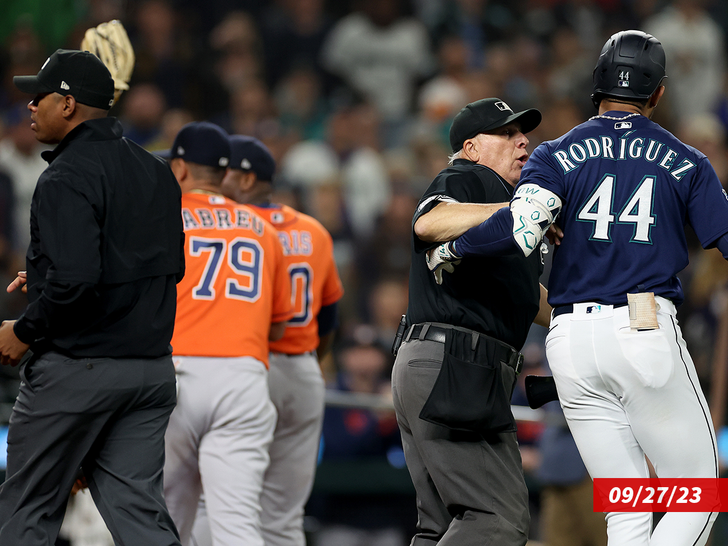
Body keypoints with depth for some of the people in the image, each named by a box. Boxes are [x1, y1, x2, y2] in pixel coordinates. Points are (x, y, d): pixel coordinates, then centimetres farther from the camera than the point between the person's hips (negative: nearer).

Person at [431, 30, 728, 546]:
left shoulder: (559, 154, 8)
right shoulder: (686, 162, 8)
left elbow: (521, 224, -10)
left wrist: (450, 247, 4)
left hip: (572, 344, 3)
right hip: (647, 334, -3)